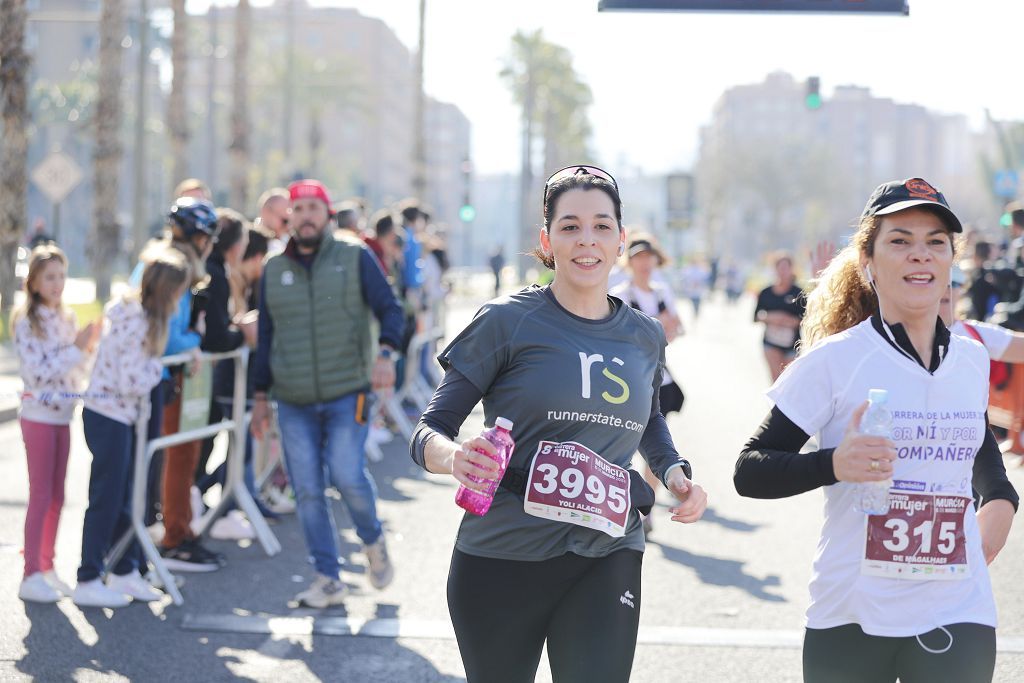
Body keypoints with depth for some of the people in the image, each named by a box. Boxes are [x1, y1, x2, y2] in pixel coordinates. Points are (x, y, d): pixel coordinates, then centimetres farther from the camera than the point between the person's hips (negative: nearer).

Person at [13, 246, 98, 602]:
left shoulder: (67, 318, 8)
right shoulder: (26, 321, -11)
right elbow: (37, 372, -18)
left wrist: (89, 348, -6)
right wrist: (77, 348, -20)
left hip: (63, 416, 6)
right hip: (39, 415, -6)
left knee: (56, 496, 10)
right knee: (41, 495, -4)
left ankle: (46, 568, 19)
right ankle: (31, 576, 1)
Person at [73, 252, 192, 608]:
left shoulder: (132, 310, 9)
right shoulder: (139, 322, -21)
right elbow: (134, 382, -24)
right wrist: (158, 366, -8)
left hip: (119, 415, 10)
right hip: (109, 417, -10)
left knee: (123, 498, 16)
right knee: (106, 500, -2)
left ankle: (125, 572, 25)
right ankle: (88, 582, 6)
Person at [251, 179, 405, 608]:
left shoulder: (355, 258, 2)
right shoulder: (274, 270, 10)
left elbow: (389, 309, -2)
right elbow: (266, 337, 15)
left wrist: (386, 352, -22)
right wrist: (260, 397, 13)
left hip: (346, 394, -3)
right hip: (293, 402, 3)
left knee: (347, 476, -14)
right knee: (307, 491, 1)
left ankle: (373, 540, 16)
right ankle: (328, 580, 10)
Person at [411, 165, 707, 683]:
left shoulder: (646, 337, 7)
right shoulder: (507, 321, -7)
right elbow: (429, 431, -7)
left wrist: (674, 471, 7)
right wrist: (453, 457, -30)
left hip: (607, 558, 3)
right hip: (503, 558, -2)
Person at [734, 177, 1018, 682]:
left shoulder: (974, 361, 7)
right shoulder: (834, 361, -8)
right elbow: (748, 474, -9)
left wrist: (1000, 499, 10)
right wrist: (834, 464, -25)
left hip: (960, 618, 3)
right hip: (852, 620, -3)